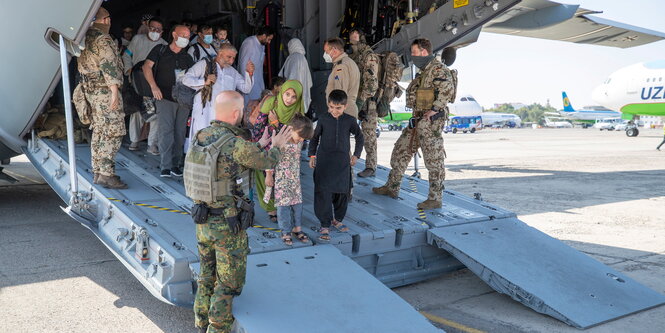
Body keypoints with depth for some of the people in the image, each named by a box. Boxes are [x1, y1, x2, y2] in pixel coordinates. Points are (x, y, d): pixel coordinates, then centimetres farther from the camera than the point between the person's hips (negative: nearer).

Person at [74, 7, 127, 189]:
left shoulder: (86, 38, 14)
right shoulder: (103, 39, -12)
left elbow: (83, 66, 18)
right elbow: (109, 65, -20)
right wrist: (115, 91, -22)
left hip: (90, 90, 9)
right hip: (105, 91, -9)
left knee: (99, 132, 13)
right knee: (113, 133, -8)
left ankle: (97, 172, 18)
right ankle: (106, 174, -11)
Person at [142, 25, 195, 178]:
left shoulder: (187, 57, 17)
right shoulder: (160, 50, 5)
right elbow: (147, 66, -4)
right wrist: (153, 86, -15)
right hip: (165, 97, -4)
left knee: (180, 133, 4)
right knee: (165, 131, -11)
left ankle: (176, 165, 12)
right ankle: (165, 166, -10)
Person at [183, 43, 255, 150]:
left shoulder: (232, 72, 26)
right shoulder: (204, 65, 10)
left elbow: (246, 88, 20)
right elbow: (186, 80, 2)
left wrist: (249, 74, 5)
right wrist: (204, 82, -11)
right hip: (205, 113, -4)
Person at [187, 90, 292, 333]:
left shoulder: (200, 137, -1)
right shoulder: (236, 144, -23)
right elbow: (267, 162, -8)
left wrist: (259, 146, 21)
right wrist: (276, 146, 14)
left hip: (202, 220, 7)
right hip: (228, 224, -7)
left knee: (207, 276, 22)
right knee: (228, 281, 9)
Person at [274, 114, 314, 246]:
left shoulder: (299, 142, -1)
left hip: (295, 178, 6)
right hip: (281, 179, -6)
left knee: (297, 203, 10)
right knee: (283, 204, 1)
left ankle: (297, 229, 24)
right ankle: (286, 232, 14)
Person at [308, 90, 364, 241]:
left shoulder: (350, 121, -1)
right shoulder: (323, 119, -2)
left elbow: (359, 137, 14)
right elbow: (315, 137, 10)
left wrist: (356, 155, 9)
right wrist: (312, 155, 5)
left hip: (342, 163, 2)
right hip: (324, 162, -2)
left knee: (342, 192, 10)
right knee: (323, 193, -7)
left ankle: (337, 219, 30)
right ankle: (325, 225, 0)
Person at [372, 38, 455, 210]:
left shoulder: (438, 68, -12)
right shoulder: (424, 70, 20)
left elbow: (448, 88, -27)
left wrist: (435, 109, -24)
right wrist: (417, 113, 17)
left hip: (431, 120, -11)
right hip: (418, 120, 11)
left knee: (434, 160, -4)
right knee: (400, 151, 14)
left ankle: (435, 198, 3)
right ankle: (392, 187, 24)